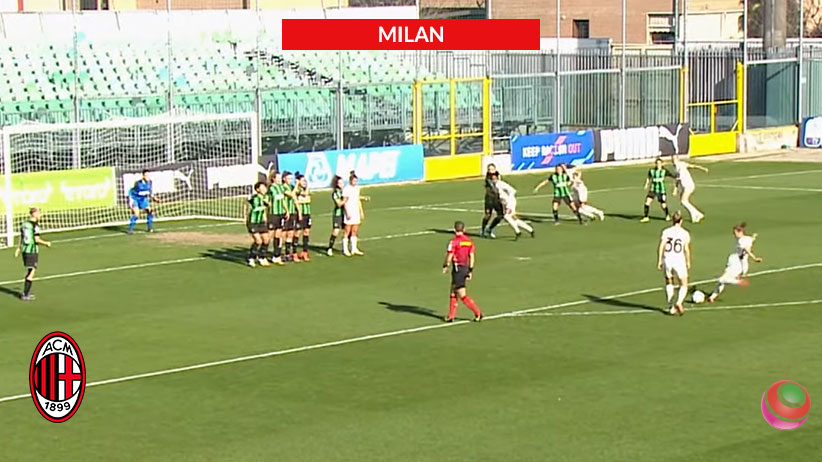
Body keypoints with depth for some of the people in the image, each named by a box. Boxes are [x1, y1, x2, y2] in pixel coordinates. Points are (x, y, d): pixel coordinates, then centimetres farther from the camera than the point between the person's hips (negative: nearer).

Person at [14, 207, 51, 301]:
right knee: (31, 272, -2)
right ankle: (25, 295, -3)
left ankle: (26, 292, 25)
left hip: (25, 250, 8)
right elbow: (37, 240, -19)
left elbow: (21, 237, 17)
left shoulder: (24, 224, 9)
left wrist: (19, 248, 28)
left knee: (29, 272, 20)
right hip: (32, 251, -8)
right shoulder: (35, 225, -15)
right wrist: (46, 243, -4)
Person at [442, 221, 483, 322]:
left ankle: (478, 313, -9)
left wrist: (445, 267, 4)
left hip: (457, 268, -7)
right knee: (453, 293, 17)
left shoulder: (454, 241, -14)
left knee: (462, 295, -4)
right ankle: (451, 316, 20)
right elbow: (472, 257, 6)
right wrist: (470, 271, 11)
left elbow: (449, 257, -13)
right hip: (466, 268, 7)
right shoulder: (469, 241, 5)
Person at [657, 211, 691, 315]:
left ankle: (671, 307, 19)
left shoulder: (666, 232, -1)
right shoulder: (685, 233, -4)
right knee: (684, 286, 10)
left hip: (667, 260, 2)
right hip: (679, 261, -2)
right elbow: (687, 249, -4)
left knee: (669, 283, 22)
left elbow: (661, 247, -5)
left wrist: (659, 261, 2)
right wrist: (688, 262, 8)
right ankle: (679, 302, -16)